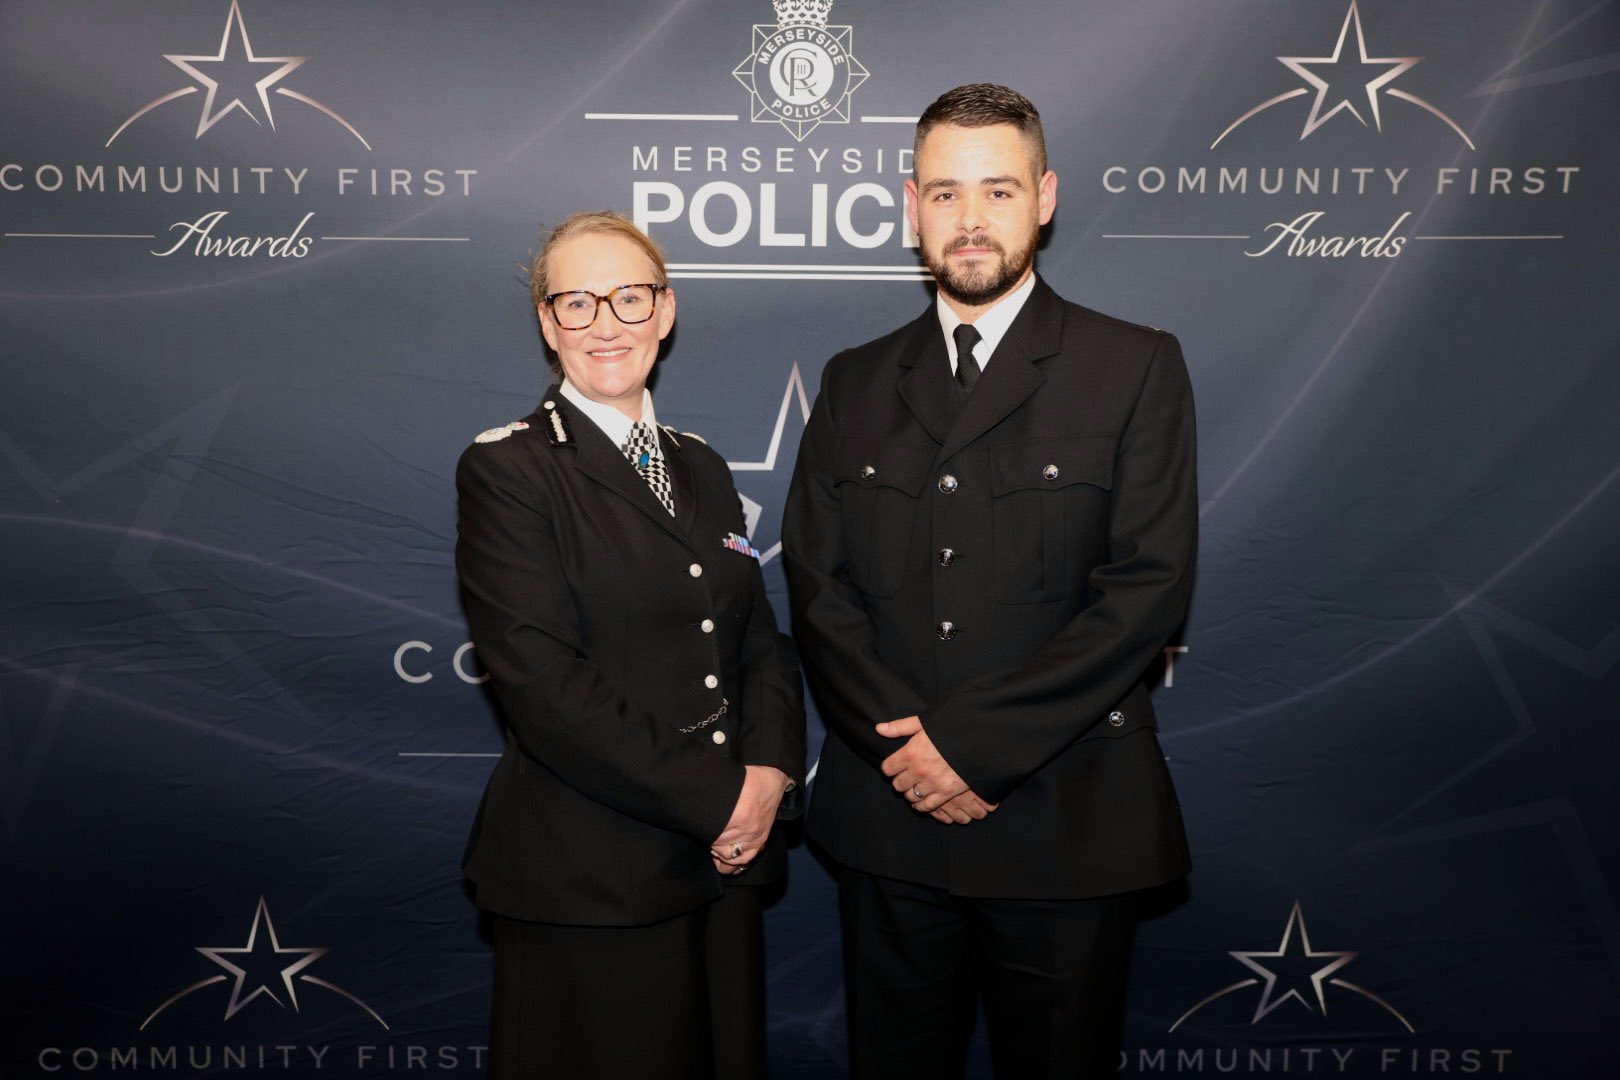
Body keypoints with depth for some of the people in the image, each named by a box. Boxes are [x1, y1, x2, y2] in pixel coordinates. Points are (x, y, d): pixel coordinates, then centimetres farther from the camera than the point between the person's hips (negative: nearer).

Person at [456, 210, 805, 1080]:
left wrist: (771, 771, -7)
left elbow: (762, 642, 12)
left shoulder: (701, 468, 13)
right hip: (585, 882, -6)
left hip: (726, 862, 6)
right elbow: (545, 686, -17)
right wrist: (717, 798, -15)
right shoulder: (505, 467, -8)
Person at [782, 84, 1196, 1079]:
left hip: (1066, 824, -2)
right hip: (890, 817, 3)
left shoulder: (1135, 369, -1)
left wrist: (974, 740, -15)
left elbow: (1150, 586, -10)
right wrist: (899, 741, -11)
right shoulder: (856, 384, 10)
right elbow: (816, 583, 4)